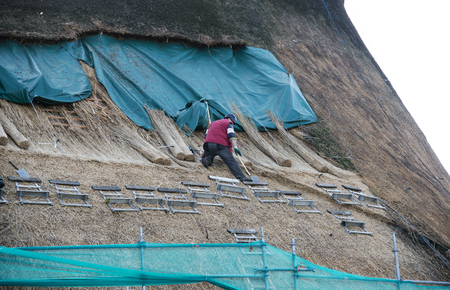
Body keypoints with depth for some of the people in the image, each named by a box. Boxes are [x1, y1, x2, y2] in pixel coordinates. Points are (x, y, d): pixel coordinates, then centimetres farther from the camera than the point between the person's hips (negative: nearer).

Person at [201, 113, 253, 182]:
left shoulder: (213, 123, 32)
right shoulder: (228, 123, 10)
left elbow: (206, 135, 35)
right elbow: (231, 135, -7)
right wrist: (235, 147, -16)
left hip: (208, 145, 5)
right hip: (221, 145, -5)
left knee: (204, 160, 26)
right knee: (232, 162, -12)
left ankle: (207, 159, -10)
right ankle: (241, 177, -31)